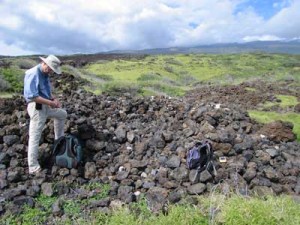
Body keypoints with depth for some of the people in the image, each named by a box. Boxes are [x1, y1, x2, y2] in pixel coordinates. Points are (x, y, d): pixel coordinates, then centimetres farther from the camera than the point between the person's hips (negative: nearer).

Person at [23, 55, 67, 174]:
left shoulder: (45, 74, 7)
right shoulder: (33, 74, -22)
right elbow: (32, 96, -29)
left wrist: (54, 99, 2)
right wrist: (51, 103, -21)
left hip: (46, 106, 9)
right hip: (36, 108, -9)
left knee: (62, 114, 26)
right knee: (35, 137, -3)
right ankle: (33, 167, 6)